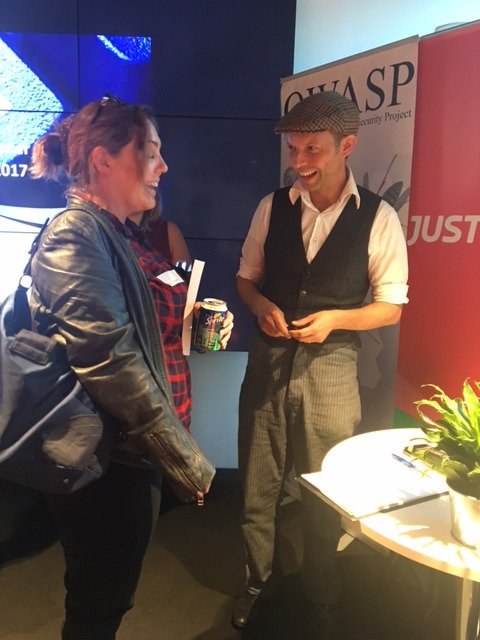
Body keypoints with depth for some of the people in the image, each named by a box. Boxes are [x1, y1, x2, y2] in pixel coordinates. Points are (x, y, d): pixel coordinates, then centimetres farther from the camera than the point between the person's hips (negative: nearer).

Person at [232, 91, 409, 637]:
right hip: (268, 360, 3)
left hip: (330, 367, -2)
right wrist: (261, 305, -10)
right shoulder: (272, 207, 2)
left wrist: (334, 318, -18)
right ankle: (258, 579, 42)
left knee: (325, 495, 11)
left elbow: (390, 308, -1)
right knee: (257, 486, 14)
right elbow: (246, 278, 12)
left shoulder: (379, 219, -5)